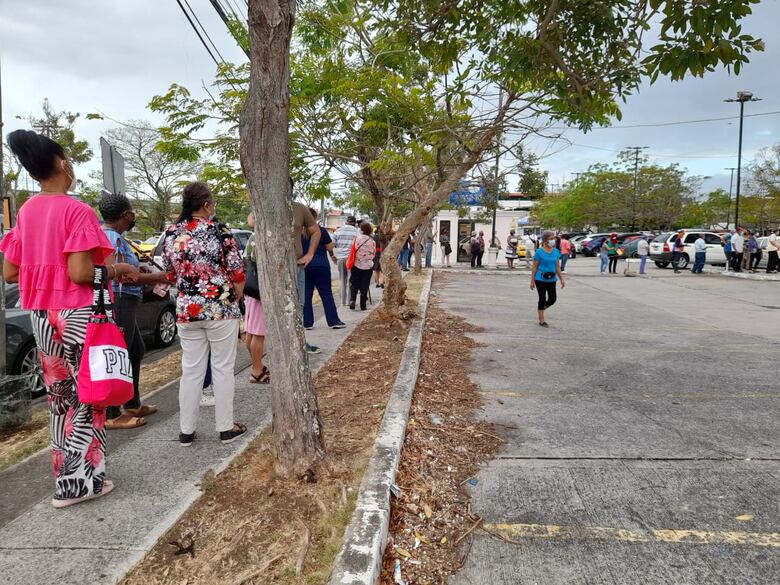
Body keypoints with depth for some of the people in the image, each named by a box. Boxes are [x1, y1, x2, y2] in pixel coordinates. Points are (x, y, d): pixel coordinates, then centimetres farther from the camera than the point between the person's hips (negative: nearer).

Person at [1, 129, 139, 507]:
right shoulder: (77, 211, -14)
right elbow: (80, 274, -22)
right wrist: (115, 270, -5)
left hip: (42, 316, 7)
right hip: (78, 316, -7)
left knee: (59, 398, 17)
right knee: (87, 398, 6)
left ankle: (65, 476, 26)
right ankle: (79, 481, 14)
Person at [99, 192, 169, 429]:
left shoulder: (108, 234, 16)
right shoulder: (113, 237, -16)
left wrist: (137, 268, 15)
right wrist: (156, 277, -14)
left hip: (123, 303, 11)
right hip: (118, 302, -11)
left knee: (136, 351, 19)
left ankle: (133, 405, 29)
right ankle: (111, 415, 4)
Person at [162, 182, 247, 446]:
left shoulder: (171, 234, 3)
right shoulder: (219, 232, -10)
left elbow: (171, 274, 12)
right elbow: (237, 273, -8)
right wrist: (235, 299, 9)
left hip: (186, 310, 4)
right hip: (221, 309, -4)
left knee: (191, 370, 12)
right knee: (223, 368, 6)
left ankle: (186, 430, 19)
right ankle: (226, 428, 16)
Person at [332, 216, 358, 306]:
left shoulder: (337, 231, 6)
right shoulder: (356, 231, -3)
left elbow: (331, 245, 5)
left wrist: (334, 257, 14)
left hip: (340, 258, 3)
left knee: (342, 280, 12)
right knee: (350, 280, 4)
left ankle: (343, 302, 13)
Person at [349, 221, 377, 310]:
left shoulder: (357, 238, -11)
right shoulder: (372, 241, -7)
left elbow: (353, 250, -6)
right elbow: (374, 254, 3)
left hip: (357, 265, -1)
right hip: (368, 266, 1)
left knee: (354, 284, 12)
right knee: (364, 286, 8)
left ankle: (352, 300, -6)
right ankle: (363, 305, 10)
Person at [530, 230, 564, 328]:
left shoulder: (556, 252, 6)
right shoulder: (539, 252, -8)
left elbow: (557, 267, 13)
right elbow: (535, 267, -5)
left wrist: (561, 279, 11)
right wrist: (532, 280, -7)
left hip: (551, 279, 5)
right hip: (540, 279, -5)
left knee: (553, 299, 4)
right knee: (542, 298, 1)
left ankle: (540, 308, 33)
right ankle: (541, 321, 12)